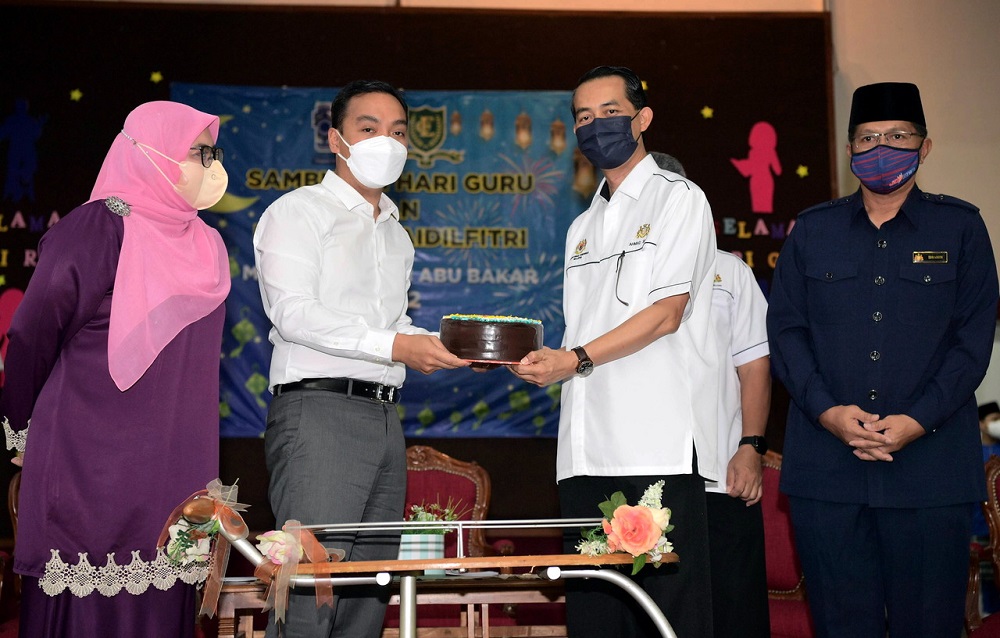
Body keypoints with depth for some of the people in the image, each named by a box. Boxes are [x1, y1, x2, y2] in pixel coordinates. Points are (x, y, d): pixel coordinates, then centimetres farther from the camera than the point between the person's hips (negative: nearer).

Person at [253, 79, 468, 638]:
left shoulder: (397, 236, 26)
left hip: (385, 418, 8)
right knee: (310, 590, -12)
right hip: (319, 409, -7)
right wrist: (393, 345, -17)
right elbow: (294, 313, -12)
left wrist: (443, 344, 6)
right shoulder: (299, 211, 2)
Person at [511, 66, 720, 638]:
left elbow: (666, 313, -9)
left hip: (658, 442, -6)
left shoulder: (679, 199, 3)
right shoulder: (583, 227, 24)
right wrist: (546, 361, 5)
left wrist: (577, 359, -15)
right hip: (587, 450, 7)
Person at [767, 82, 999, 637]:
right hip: (825, 465, 1)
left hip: (931, 463, -1)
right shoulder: (812, 230, 12)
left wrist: (917, 420, -10)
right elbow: (786, 329, 7)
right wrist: (827, 410, -9)